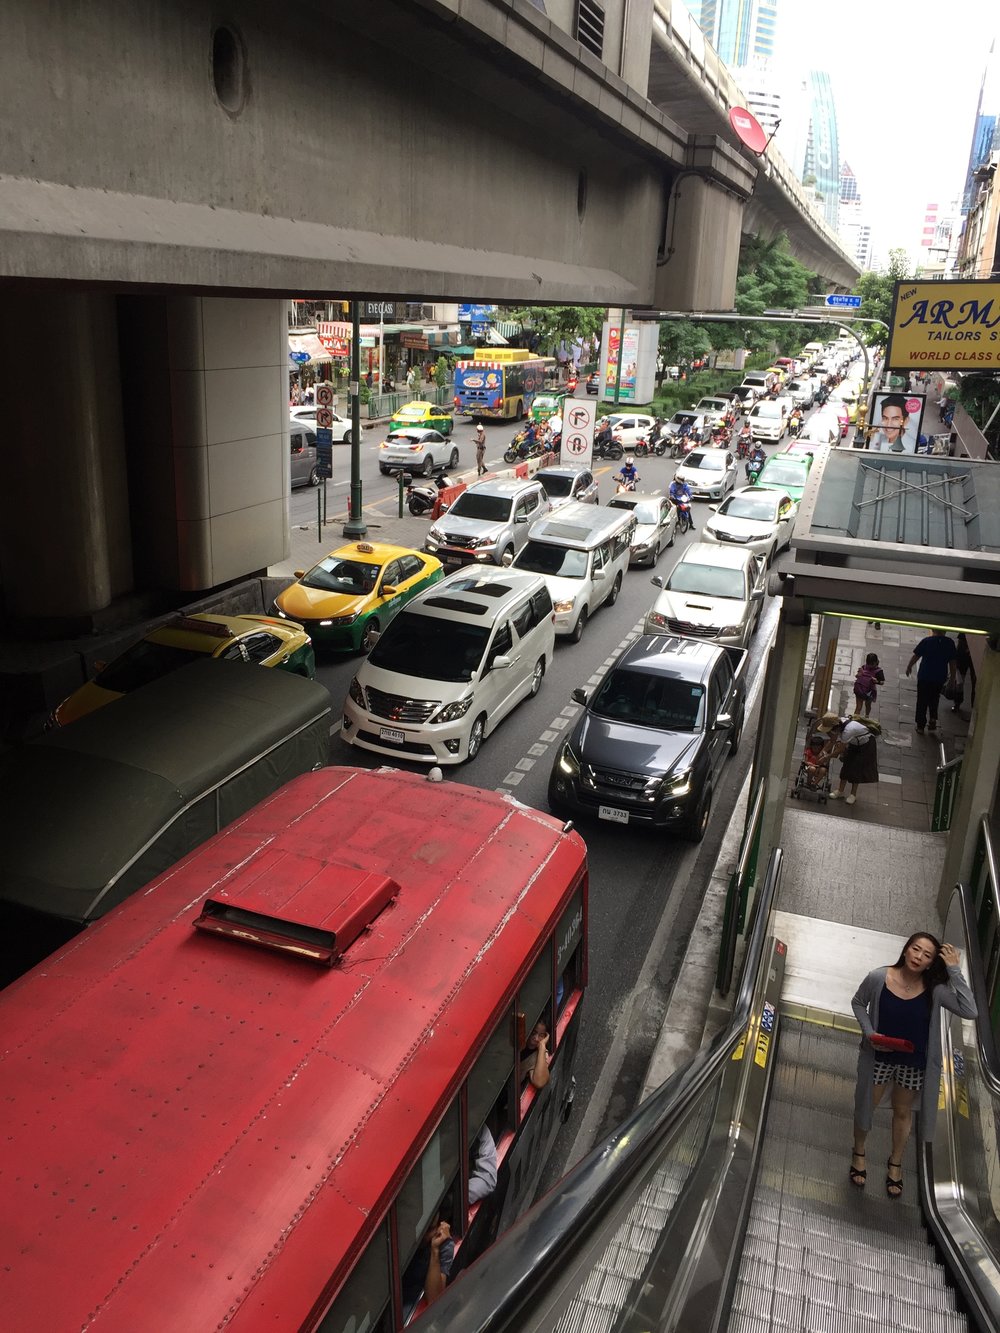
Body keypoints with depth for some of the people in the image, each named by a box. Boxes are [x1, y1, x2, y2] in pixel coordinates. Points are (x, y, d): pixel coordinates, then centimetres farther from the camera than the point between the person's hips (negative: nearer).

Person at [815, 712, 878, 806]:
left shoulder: (848, 730, -42)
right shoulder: (838, 724, -22)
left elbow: (840, 749, -32)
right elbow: (833, 740, -6)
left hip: (866, 745, -7)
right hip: (854, 743, 7)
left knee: (857, 768, -4)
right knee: (847, 764, 5)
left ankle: (853, 794, 11)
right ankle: (841, 791, 14)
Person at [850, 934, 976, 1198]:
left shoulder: (935, 989, -19)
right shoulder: (878, 978, -22)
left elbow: (969, 1011, -31)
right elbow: (858, 1003, -4)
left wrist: (954, 971, -33)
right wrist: (869, 1032, -19)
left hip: (914, 1064, 1)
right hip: (879, 1059, -1)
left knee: (903, 1112, 23)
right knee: (866, 1106, 19)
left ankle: (895, 1164, 48)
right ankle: (859, 1153, 47)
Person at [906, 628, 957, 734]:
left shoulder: (926, 641, -12)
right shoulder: (950, 643, -6)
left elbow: (916, 656, -4)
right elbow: (952, 662, 0)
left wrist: (909, 667, 14)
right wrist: (952, 678, 11)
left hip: (924, 677, -2)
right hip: (940, 678, 2)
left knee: (922, 702, 10)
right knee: (934, 699, 24)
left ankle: (920, 726, 16)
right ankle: (933, 719, 6)